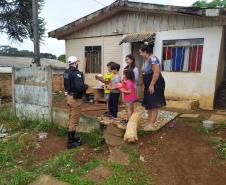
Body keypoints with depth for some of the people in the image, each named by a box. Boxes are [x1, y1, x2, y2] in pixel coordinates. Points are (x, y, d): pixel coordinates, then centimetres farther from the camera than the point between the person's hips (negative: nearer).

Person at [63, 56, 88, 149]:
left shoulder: (66, 72, 6)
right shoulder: (77, 73, -21)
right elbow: (80, 87, -31)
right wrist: (86, 86, -12)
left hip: (69, 96, 9)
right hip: (75, 98, -9)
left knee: (71, 118, 22)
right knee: (74, 120, 1)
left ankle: (72, 136, 37)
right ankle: (71, 142, 11)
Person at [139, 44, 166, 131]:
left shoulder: (152, 59, -18)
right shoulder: (145, 60, 11)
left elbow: (156, 73, -24)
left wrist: (152, 85, -23)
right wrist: (145, 85, 16)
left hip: (155, 85, -10)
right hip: (148, 86, 10)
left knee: (154, 105, -4)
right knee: (149, 105, 13)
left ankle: (152, 124, 2)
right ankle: (149, 122, 23)